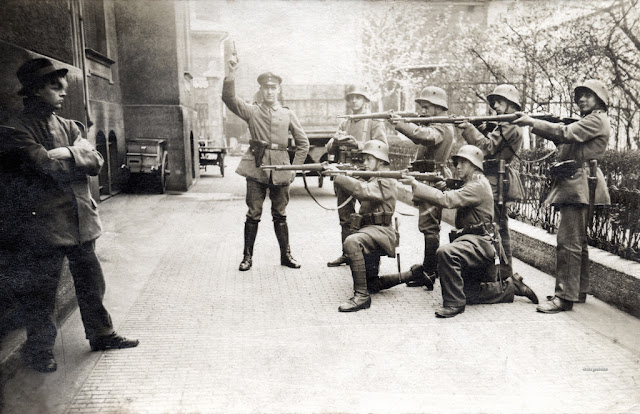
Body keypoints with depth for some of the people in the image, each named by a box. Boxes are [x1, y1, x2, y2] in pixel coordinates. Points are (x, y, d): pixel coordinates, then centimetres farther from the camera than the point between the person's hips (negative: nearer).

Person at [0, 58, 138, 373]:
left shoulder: (68, 127, 12)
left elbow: (96, 162, -1)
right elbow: (50, 167, -22)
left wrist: (66, 154, -15)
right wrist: (79, 155, -7)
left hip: (80, 221, 6)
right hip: (44, 225, -6)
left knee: (91, 283, 16)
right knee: (41, 293, 8)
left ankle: (101, 335, 32)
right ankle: (38, 350, 26)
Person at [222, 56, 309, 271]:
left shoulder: (288, 114, 9)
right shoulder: (252, 111, 6)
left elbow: (303, 143, 11)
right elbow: (229, 98, -10)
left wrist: (295, 168, 4)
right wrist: (231, 74, -24)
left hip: (280, 170, 1)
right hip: (256, 168, -1)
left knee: (280, 215, 10)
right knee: (253, 214, 2)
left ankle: (286, 255, 21)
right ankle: (247, 256, 13)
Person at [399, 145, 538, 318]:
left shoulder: (478, 185, -14)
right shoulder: (470, 185, 20)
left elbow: (447, 200, -26)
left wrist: (416, 185, -25)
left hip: (481, 243, -11)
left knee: (445, 252, -36)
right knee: (471, 294, 15)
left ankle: (454, 303, -25)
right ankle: (510, 287, 29)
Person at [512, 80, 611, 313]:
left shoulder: (597, 120, -5)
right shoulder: (587, 122, 26)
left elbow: (566, 133, -19)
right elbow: (564, 140, 15)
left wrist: (533, 123, -19)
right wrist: (538, 125, 1)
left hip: (579, 185, -11)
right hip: (575, 186, 11)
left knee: (568, 241, -14)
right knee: (578, 241, 14)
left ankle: (565, 297, -12)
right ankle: (579, 291, 23)